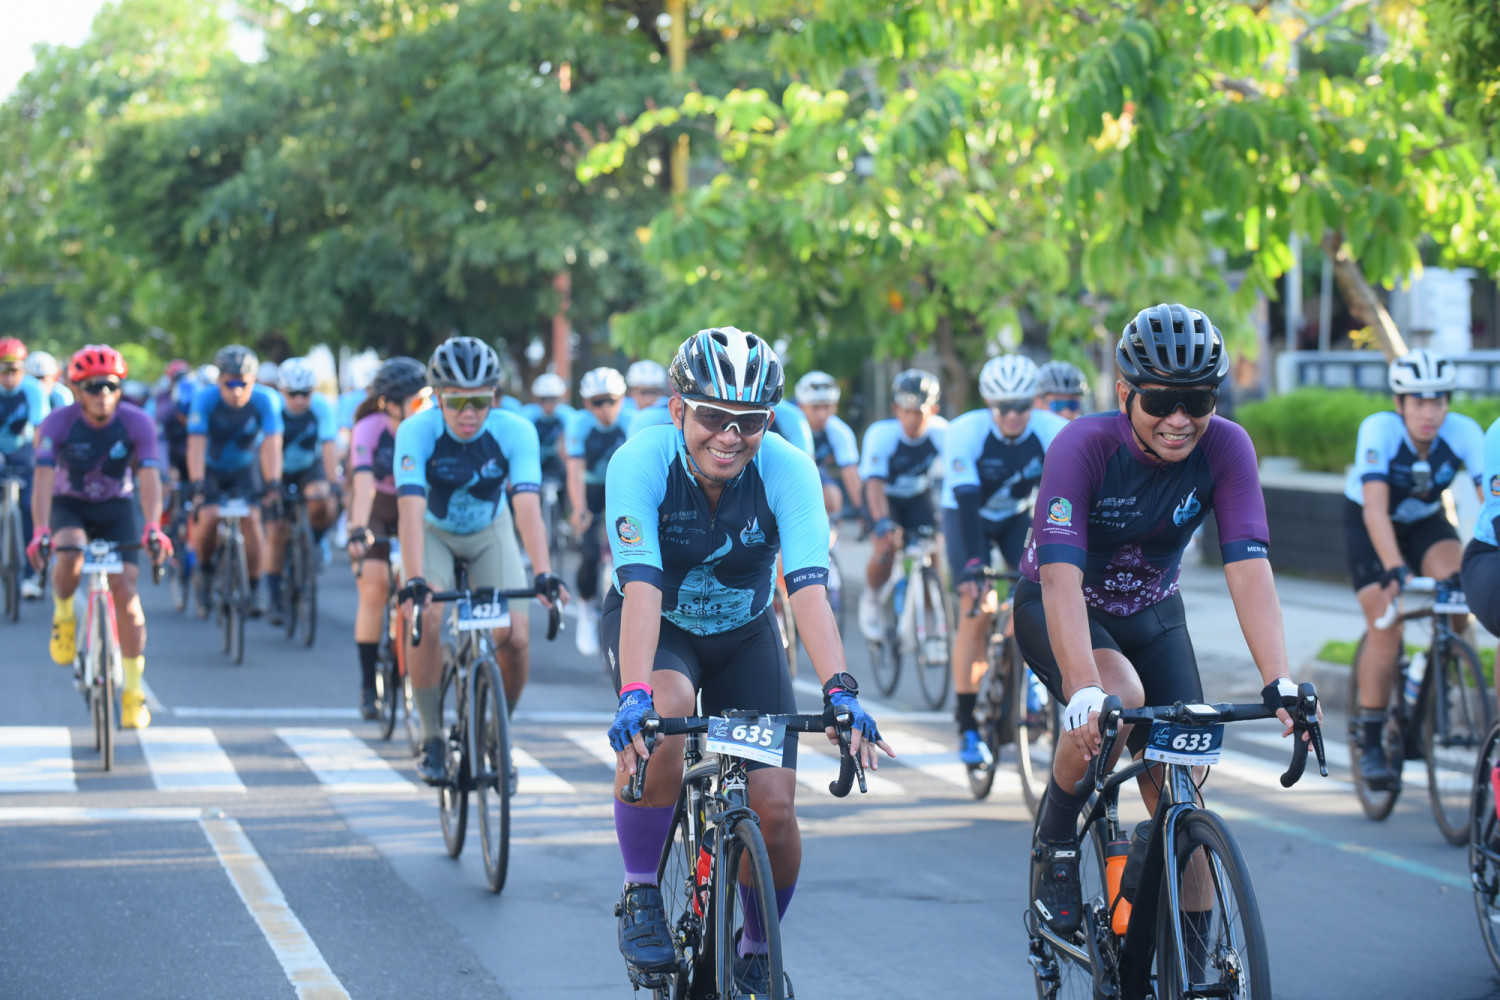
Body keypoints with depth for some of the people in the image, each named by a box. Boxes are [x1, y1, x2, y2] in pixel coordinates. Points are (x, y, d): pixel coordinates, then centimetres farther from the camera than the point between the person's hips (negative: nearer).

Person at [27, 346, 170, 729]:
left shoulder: (137, 423, -20)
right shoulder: (58, 423, -22)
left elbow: (150, 479, -29)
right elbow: (43, 479, -29)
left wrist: (153, 528, -45)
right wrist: (41, 531, -43)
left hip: (117, 508, 1)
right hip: (69, 505, -1)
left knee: (125, 589, -14)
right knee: (69, 551, -35)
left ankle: (133, 690, -5)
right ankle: (63, 615, -5)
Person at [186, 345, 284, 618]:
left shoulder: (265, 400, -25)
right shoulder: (206, 398, -27)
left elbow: (272, 445, -31)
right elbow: (196, 444, -33)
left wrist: (273, 483, -44)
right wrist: (196, 485, -45)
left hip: (246, 466, 1)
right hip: (211, 467, 0)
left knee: (251, 518, -20)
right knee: (208, 516, -22)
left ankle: (254, 586, -4)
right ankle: (205, 570, 7)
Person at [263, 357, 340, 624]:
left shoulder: (322, 406, -22)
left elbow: (329, 445, -27)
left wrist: (333, 483, -36)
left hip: (310, 467, 0)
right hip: (280, 471, 0)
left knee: (321, 502, -31)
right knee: (277, 532, -9)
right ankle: (274, 599, 2)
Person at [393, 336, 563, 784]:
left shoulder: (516, 432, -28)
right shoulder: (416, 431, -30)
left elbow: (527, 506, -37)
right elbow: (410, 509, -39)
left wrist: (543, 574, -51)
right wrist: (414, 580, -52)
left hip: (489, 533, 1)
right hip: (433, 532, -1)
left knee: (514, 637, -16)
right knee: (427, 622, -26)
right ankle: (432, 738, -9)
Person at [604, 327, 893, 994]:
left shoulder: (788, 470, -24)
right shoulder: (641, 462, -28)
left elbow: (808, 587, -34)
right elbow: (641, 587, -37)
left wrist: (839, 690, -48)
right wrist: (632, 695, -50)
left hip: (744, 636, 2)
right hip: (658, 630, -2)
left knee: (775, 808, -12)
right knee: (666, 710, -36)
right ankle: (641, 895, -16)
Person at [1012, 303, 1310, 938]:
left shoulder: (1224, 447, -23)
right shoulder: (1083, 447, -31)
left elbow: (1248, 566, -29)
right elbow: (1061, 577, -40)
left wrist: (1280, 683, -42)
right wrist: (1086, 693, -53)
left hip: (1152, 612, 4)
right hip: (1055, 608, -3)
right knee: (1119, 698, -35)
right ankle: (1054, 846, -10)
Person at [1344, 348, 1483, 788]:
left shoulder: (1464, 433, -26)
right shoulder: (1379, 430, -33)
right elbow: (1376, 508, -41)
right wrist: (1395, 569, -53)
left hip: (1426, 521, 3)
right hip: (1368, 523, -2)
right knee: (1385, 629, -15)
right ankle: (1370, 744, -2)